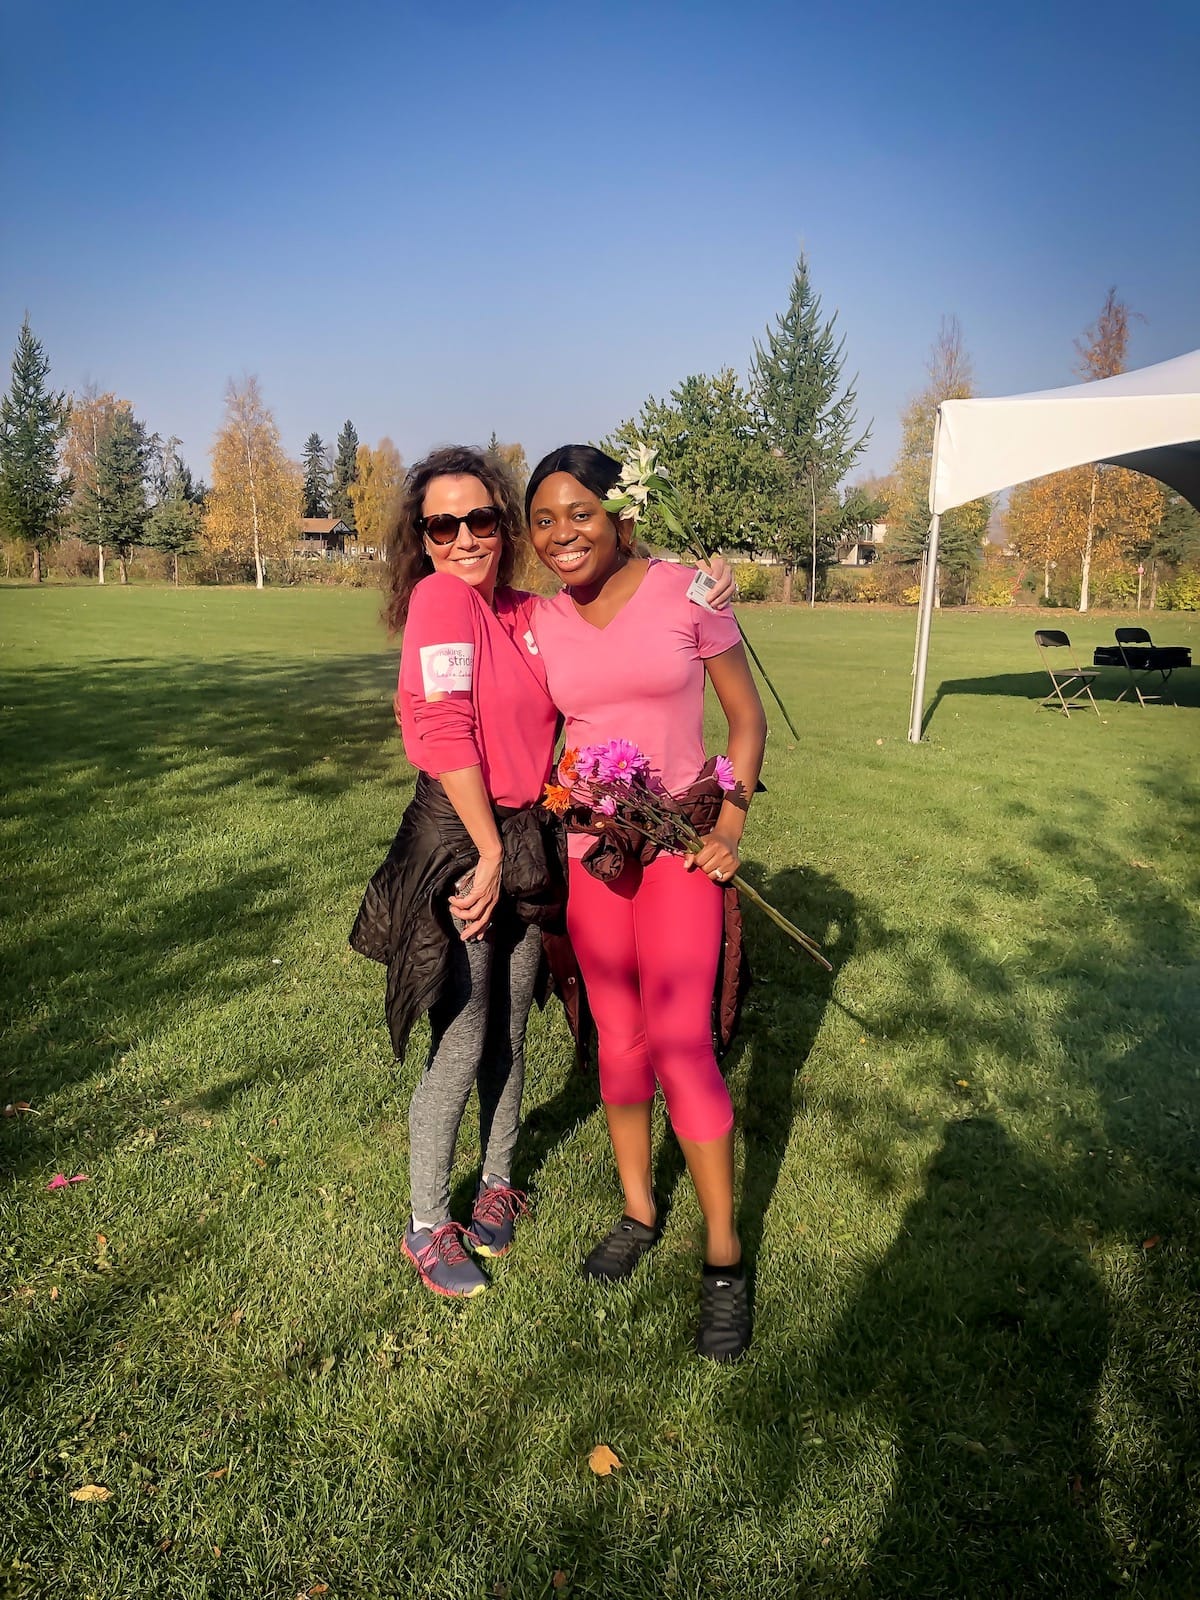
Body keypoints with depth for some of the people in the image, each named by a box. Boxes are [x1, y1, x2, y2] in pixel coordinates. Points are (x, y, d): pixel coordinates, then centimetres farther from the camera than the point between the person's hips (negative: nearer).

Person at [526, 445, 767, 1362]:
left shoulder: (684, 591, -7)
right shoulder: (542, 624, 4)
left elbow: (747, 712, 0)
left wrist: (732, 815, -13)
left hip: (681, 845, -4)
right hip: (591, 851, 4)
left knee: (680, 1045, -11)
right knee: (618, 1043, 12)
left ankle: (724, 1257, 6)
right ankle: (639, 1210, 32)